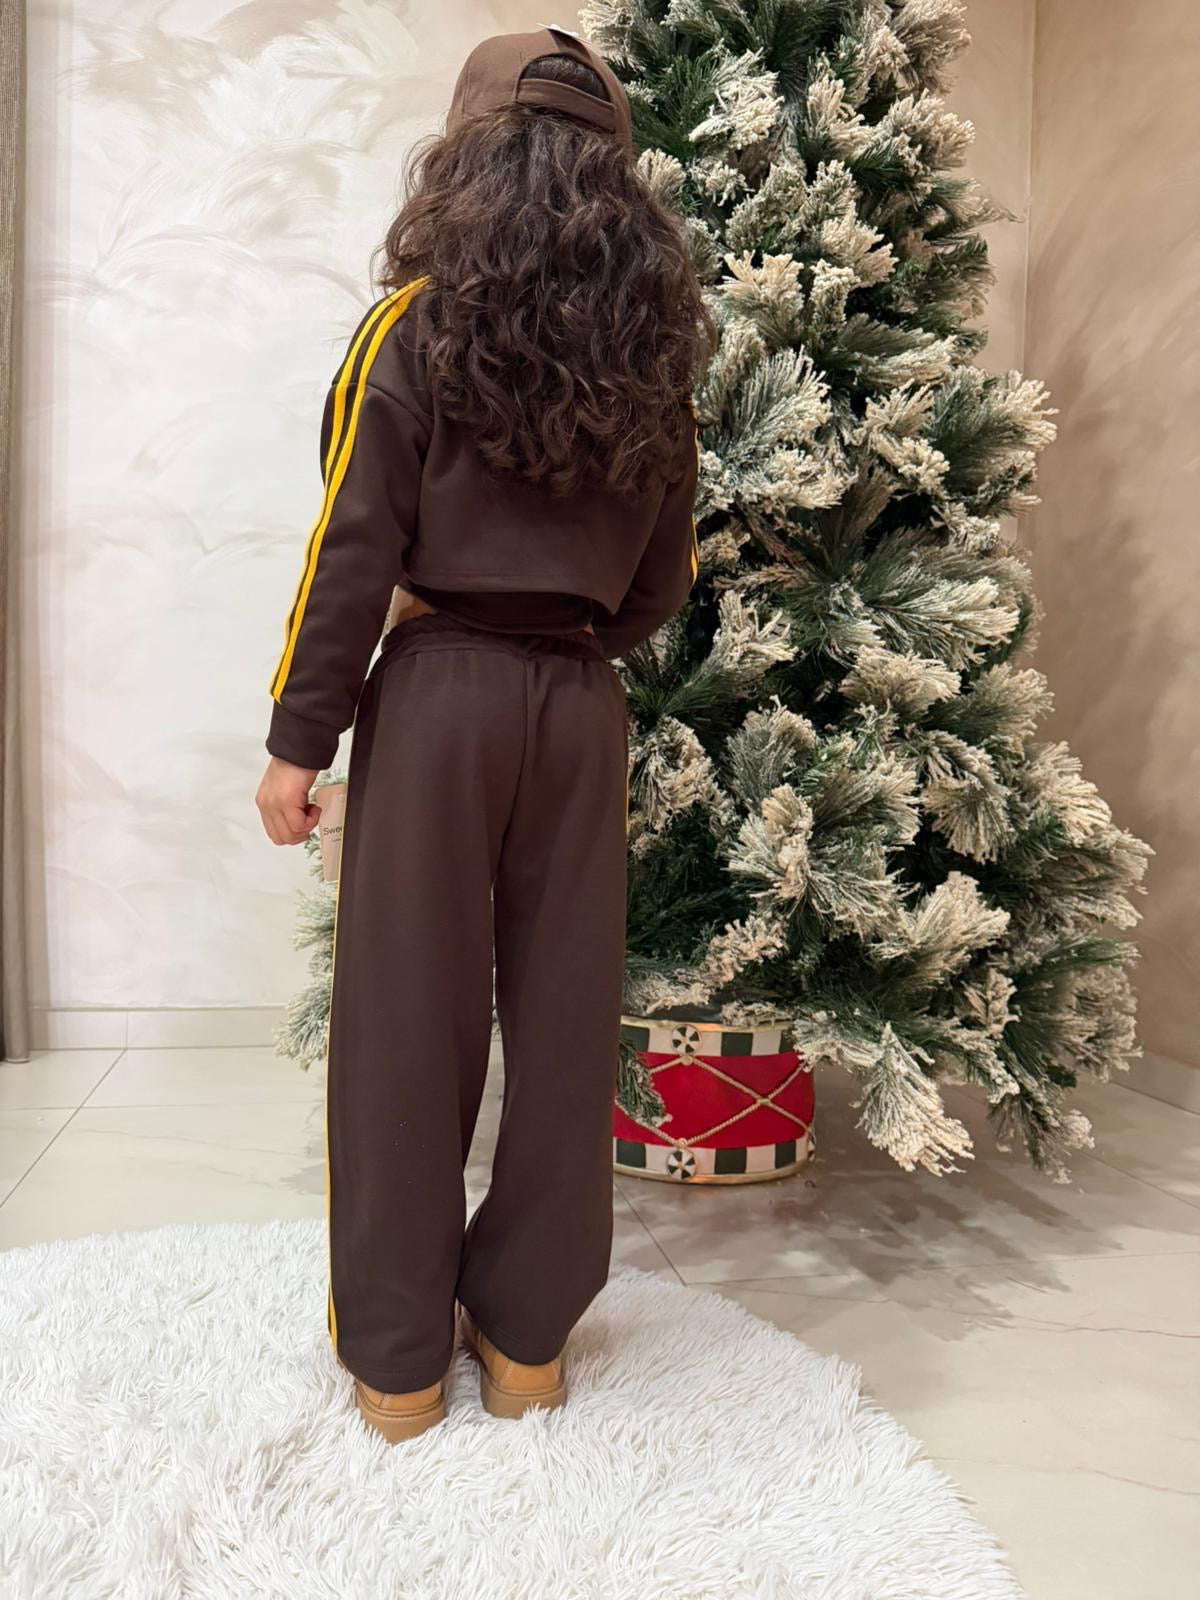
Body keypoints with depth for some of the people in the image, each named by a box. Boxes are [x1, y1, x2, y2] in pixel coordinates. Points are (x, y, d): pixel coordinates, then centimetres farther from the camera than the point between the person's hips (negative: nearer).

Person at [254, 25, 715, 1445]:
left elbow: (352, 551, -7)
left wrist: (298, 737, -3)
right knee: (562, 1019, 10)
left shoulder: (415, 329, -2)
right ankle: (527, 1336, 24)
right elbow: (663, 577, 11)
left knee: (408, 1019, 6)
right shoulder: (652, 354, 10)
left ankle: (398, 1357, 18)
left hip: (437, 692, -3)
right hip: (581, 707, 4)